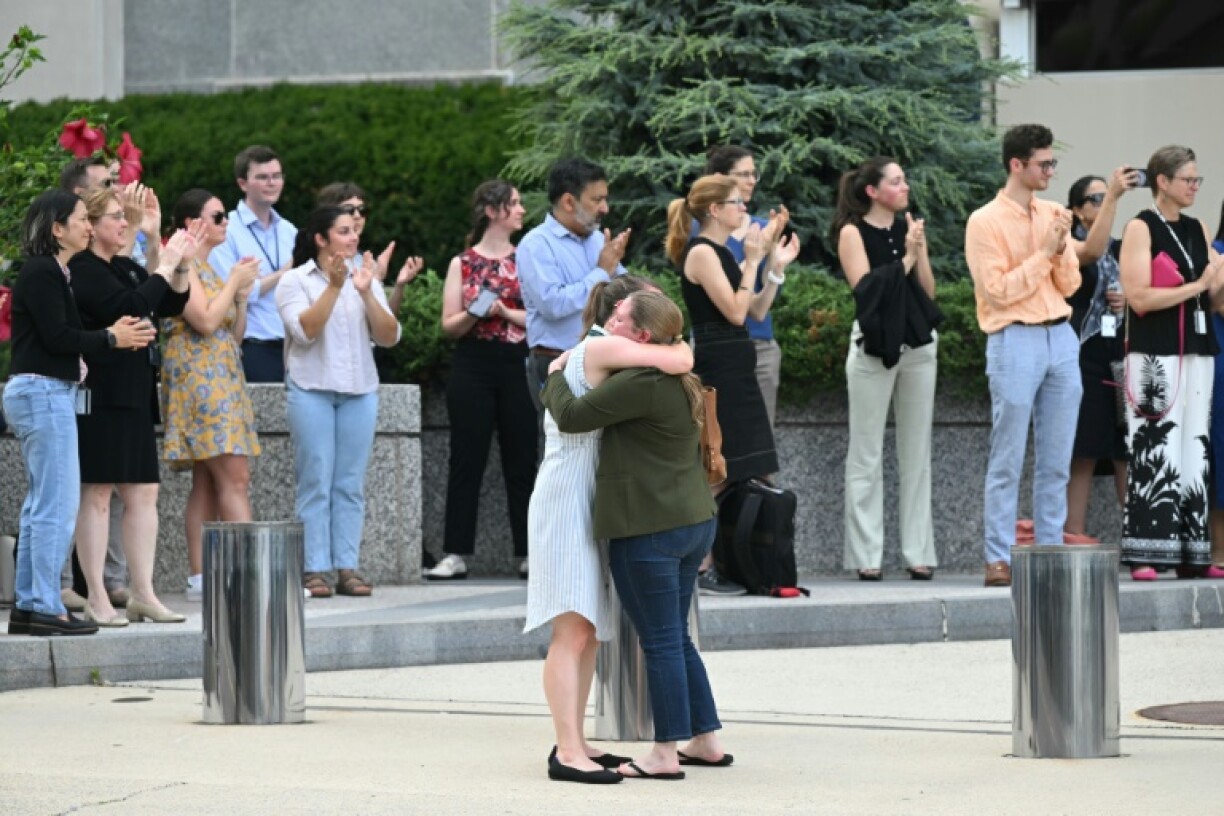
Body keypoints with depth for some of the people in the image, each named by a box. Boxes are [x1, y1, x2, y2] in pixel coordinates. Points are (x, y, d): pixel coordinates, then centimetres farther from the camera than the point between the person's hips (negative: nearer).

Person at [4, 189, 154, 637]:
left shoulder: (54, 272, 16)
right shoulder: (42, 272, -13)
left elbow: (63, 335, 12)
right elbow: (56, 336, -18)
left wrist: (111, 334, 0)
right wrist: (111, 338, -8)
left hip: (45, 393, 10)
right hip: (43, 393, -10)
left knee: (42, 504, 12)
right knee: (58, 503, -9)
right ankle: (45, 608, -7)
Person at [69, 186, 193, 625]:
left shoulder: (126, 269, 16)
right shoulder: (83, 271, -11)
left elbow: (171, 306, 19)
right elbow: (128, 308, -23)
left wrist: (181, 267, 3)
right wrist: (165, 266, -16)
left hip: (134, 397, 9)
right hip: (101, 396, -9)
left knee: (143, 493, 7)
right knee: (97, 494, -4)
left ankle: (142, 593, 11)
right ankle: (97, 600, -2)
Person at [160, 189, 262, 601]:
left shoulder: (208, 268, 20)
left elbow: (234, 333, 20)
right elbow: (206, 321, -18)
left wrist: (243, 293, 5)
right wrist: (234, 281, -6)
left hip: (223, 378, 10)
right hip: (199, 378, -10)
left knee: (207, 483, 5)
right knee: (234, 477, -15)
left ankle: (199, 577, 4)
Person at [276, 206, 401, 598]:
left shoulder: (365, 279, 12)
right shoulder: (295, 281, 1)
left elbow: (389, 337, 3)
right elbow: (305, 330, -14)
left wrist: (366, 293, -9)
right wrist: (334, 287, -17)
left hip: (360, 390, 4)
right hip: (312, 389, -4)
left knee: (351, 484, 1)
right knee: (316, 482, -5)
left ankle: (347, 567, 3)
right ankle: (315, 569, -4)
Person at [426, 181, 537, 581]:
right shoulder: (463, 263, 7)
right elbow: (449, 325, 3)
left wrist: (504, 312, -13)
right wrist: (475, 314, -15)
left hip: (518, 367, 1)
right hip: (473, 367, -1)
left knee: (521, 461, 2)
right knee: (467, 460, 0)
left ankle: (529, 552, 6)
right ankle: (456, 553, 2)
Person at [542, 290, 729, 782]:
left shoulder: (640, 383, -18)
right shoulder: (679, 382, 13)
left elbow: (571, 416, -16)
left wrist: (555, 377, 3)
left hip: (650, 529, -10)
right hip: (695, 521, 10)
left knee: (661, 642, -4)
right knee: (675, 639, 18)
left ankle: (666, 754, 0)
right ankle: (707, 740, 21)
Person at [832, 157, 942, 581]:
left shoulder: (909, 228, 10)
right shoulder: (853, 233, -3)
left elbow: (928, 290, 6)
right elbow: (865, 287, -13)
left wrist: (919, 250, -8)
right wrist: (905, 257, -12)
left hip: (918, 345, 5)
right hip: (873, 345, -5)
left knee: (916, 453, 5)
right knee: (867, 454, -1)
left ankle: (919, 552, 7)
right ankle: (866, 556, 0)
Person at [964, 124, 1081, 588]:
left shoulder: (1052, 215, 13)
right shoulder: (986, 222, -5)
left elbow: (1068, 285, 12)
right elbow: (999, 291, -11)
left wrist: (1062, 250, -5)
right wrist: (1043, 252, -10)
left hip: (1061, 337, 6)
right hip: (1015, 341, -6)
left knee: (1056, 461, 6)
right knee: (1007, 461, -5)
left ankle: (1051, 551, 11)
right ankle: (999, 558, -2)